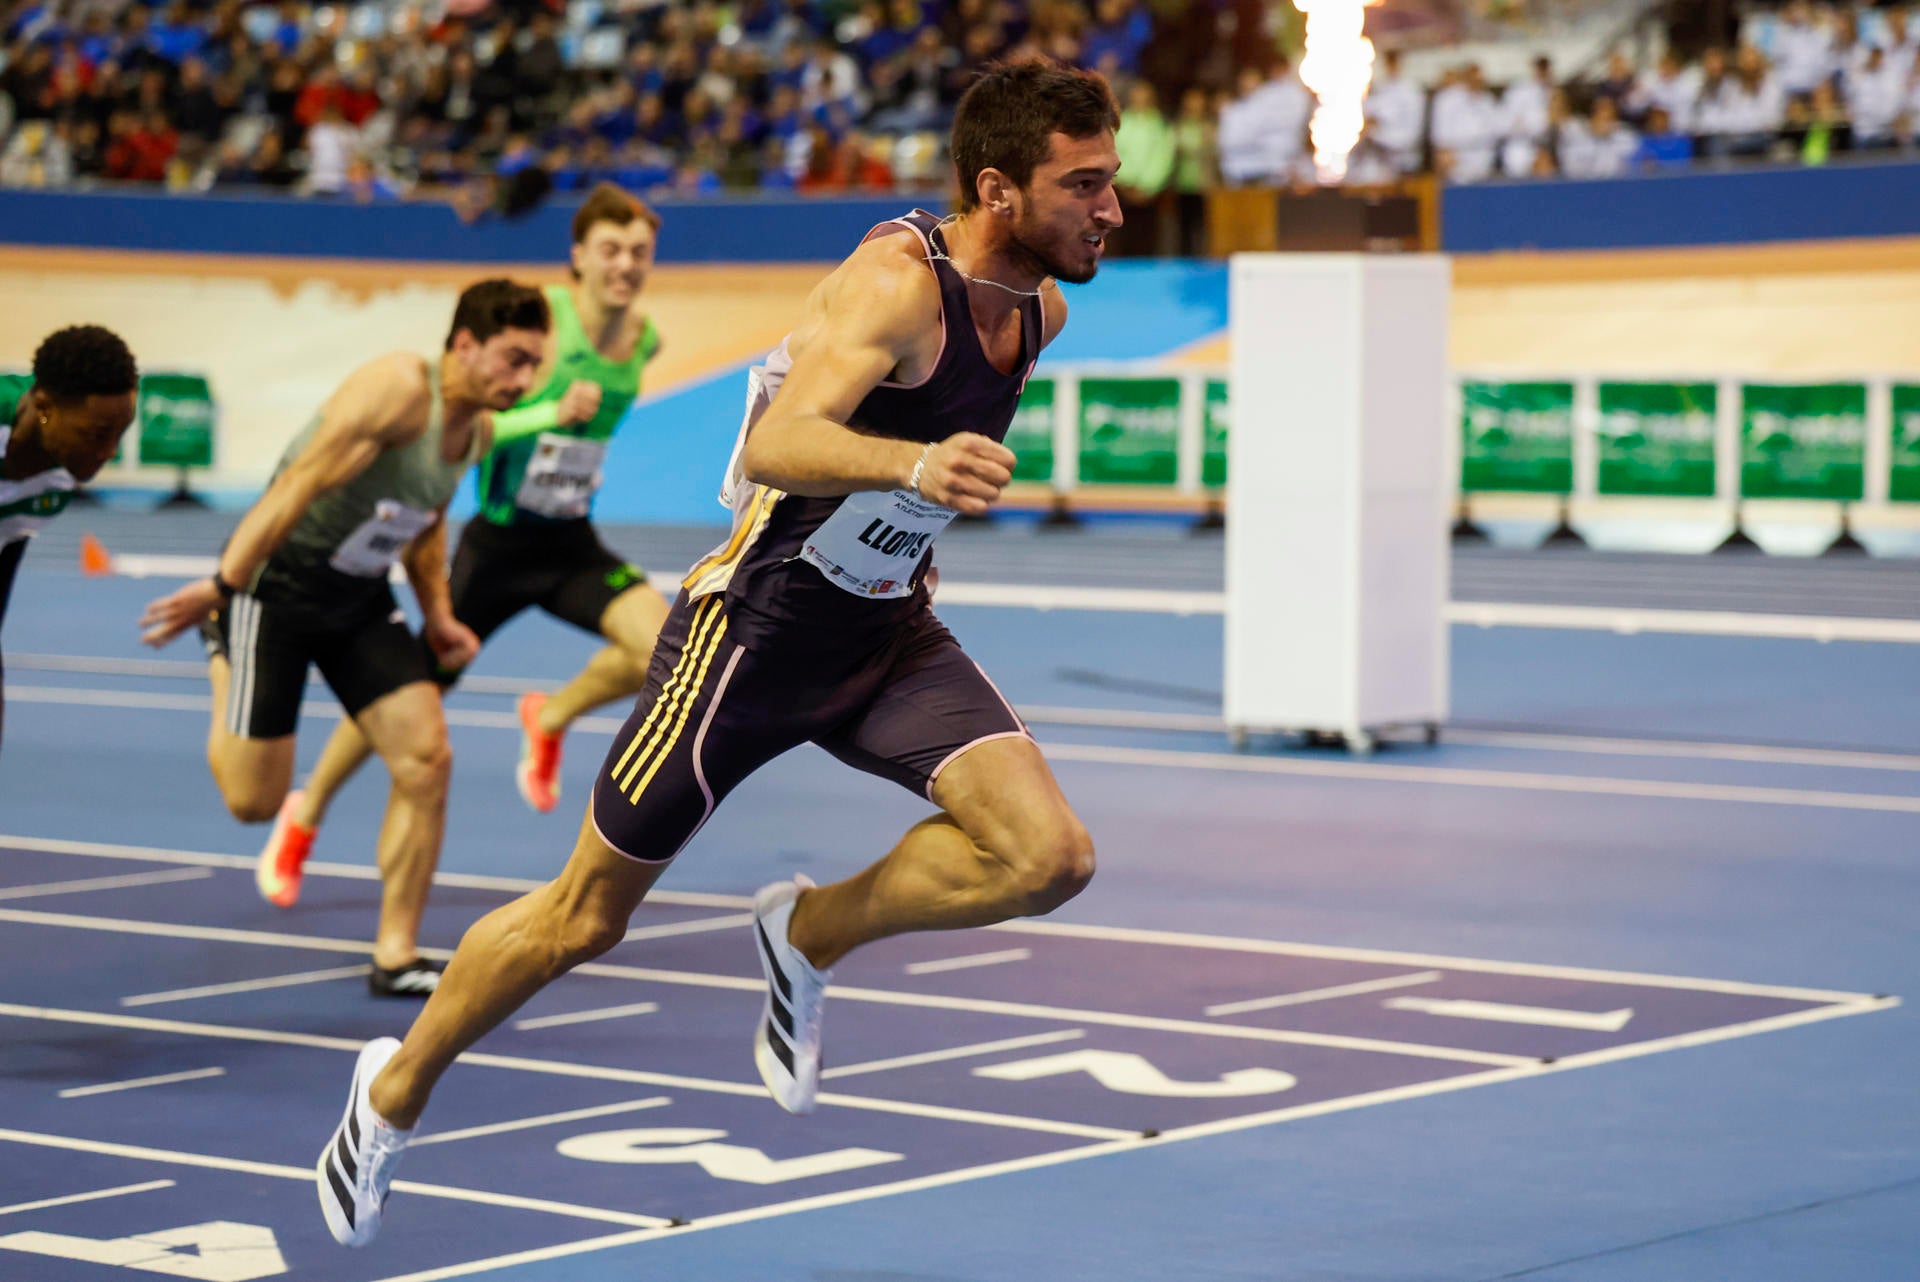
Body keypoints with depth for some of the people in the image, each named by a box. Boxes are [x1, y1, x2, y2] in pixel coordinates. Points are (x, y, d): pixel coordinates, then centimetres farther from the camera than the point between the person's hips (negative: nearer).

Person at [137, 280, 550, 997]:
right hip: (277, 582, -8)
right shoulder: (398, 388, -23)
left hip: (360, 597, 8)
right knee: (254, 799, -4)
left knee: (426, 760, -8)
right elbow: (300, 483, -26)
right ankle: (222, 649, 27)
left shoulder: (475, 431, 5)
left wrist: (437, 614, 14)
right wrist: (222, 584, -29)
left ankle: (395, 957, 2)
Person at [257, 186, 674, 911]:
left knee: (664, 645, -22)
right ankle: (305, 816, 30)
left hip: (571, 544, 4)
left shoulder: (644, 340, -2)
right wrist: (551, 414, -36)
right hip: (499, 543, -4)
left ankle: (549, 719, 7)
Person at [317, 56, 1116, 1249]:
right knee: (587, 917, 6)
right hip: (758, 623, -7)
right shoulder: (900, 279, -25)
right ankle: (396, 1092, 30)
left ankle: (809, 934, 8)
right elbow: (775, 444, -40)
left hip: (887, 631, 7)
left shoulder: (1039, 310, 0)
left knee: (1050, 858, -15)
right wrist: (913, 465, -57)